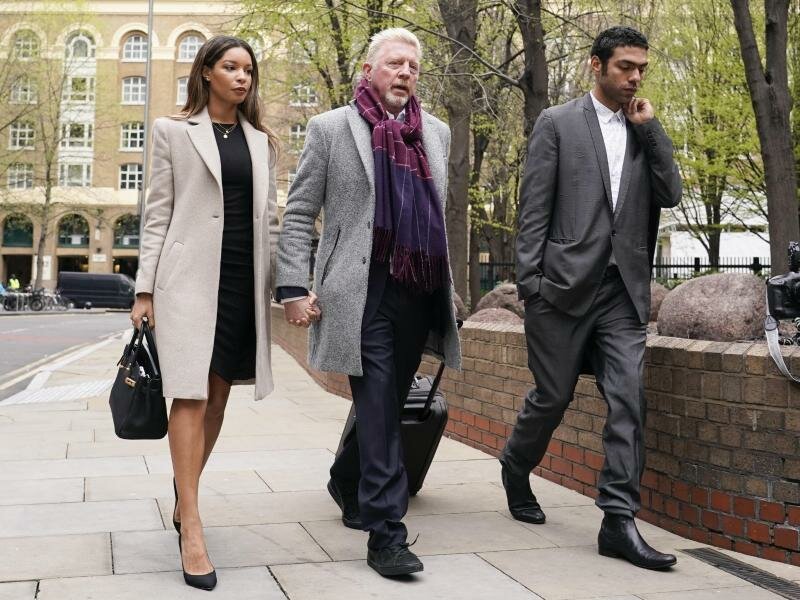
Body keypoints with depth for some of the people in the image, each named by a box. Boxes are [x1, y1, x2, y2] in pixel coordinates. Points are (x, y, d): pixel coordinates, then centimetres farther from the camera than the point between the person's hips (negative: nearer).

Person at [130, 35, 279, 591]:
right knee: (190, 395, -9)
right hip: (191, 275, -4)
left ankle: (185, 494, 26)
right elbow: (158, 213, 3)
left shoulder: (261, 141, 15)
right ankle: (191, 528, -7)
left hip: (244, 278, 4)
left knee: (218, 394, 8)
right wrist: (145, 289, -3)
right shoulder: (174, 131, 6)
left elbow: (270, 218, 14)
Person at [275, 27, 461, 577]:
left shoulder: (436, 133, 16)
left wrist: (446, 284, 20)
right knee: (379, 412, -8)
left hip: (421, 295, 5)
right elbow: (298, 215, 1)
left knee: (388, 406, 15)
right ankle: (386, 533, -2)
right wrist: (294, 288, -8)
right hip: (364, 294, -5)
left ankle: (347, 483, 40)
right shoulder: (331, 128, 3)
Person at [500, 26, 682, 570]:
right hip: (566, 284, -3)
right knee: (552, 397, 6)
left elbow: (671, 195, 3)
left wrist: (649, 127, -1)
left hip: (623, 292, 4)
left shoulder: (646, 132, 16)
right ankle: (516, 467, 35)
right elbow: (534, 208, -2)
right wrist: (529, 281, -8)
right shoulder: (557, 122, 2)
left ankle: (619, 521, -3)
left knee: (629, 401, -6)